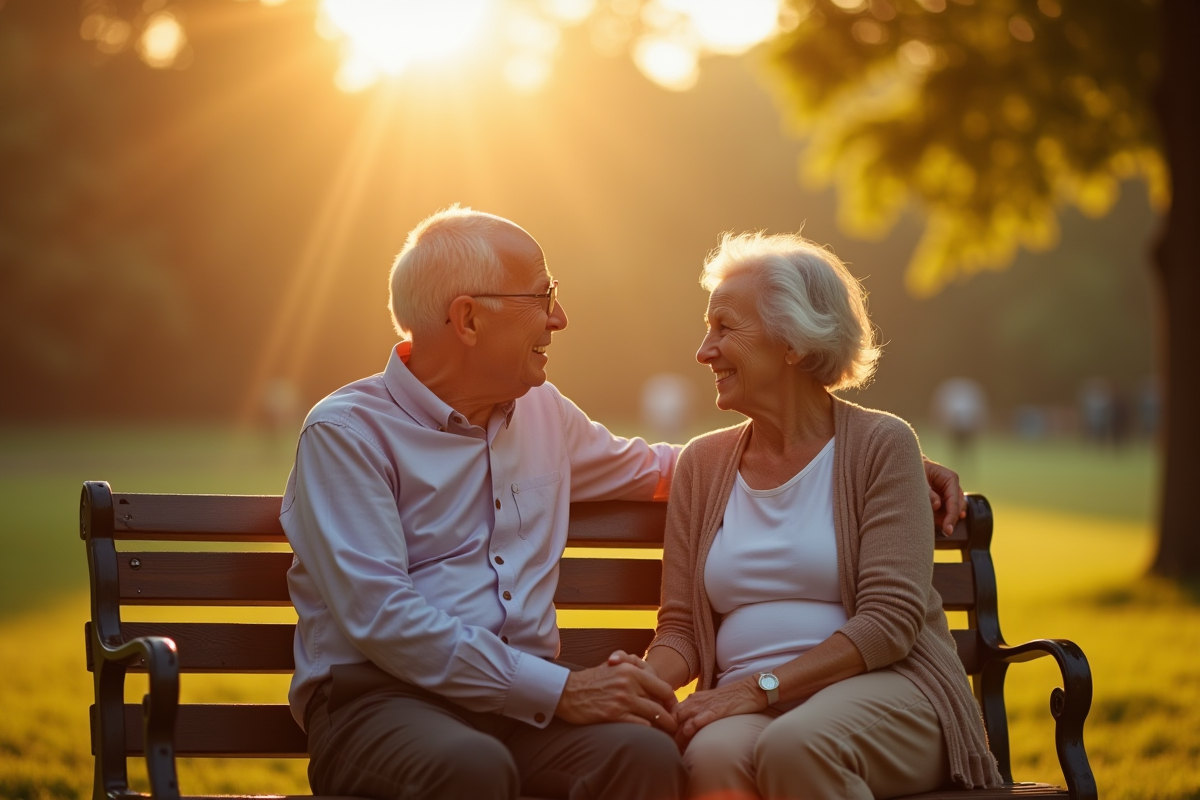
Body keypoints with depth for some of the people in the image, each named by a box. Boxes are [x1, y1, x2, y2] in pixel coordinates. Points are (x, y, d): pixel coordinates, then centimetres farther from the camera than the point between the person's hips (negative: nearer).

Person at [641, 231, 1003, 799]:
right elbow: (681, 625, 12)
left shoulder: (880, 445, 1)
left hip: (882, 688, -2)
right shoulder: (702, 464, 15)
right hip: (753, 709, 2)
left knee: (794, 746, -37)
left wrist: (759, 687, -17)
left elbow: (890, 618, -9)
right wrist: (649, 677, -12)